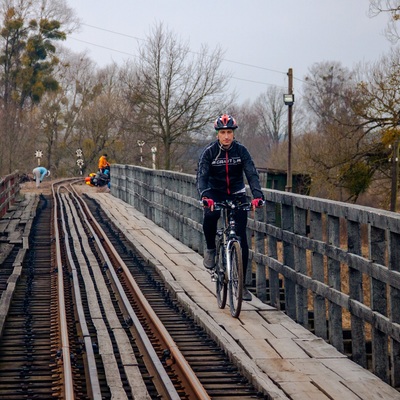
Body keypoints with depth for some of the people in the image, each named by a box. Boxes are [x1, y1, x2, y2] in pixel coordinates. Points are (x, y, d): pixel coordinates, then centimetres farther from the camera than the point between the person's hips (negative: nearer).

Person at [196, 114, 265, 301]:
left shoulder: (241, 150, -11)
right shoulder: (209, 152, -13)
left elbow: (252, 174, -19)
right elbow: (201, 176, -22)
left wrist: (257, 194, -37)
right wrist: (205, 195, -42)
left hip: (237, 195, 1)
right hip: (216, 194, -1)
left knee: (241, 239, -7)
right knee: (210, 217, -36)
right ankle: (210, 249, -8)